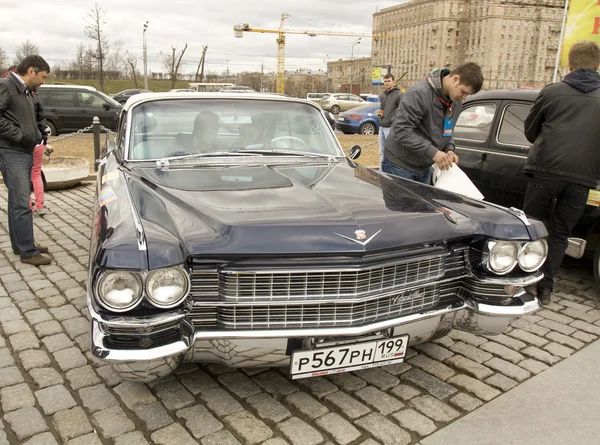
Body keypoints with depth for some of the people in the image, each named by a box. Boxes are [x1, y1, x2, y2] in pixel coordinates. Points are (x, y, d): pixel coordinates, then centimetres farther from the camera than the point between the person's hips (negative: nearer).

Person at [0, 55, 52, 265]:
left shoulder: (25, 91, 17)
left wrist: (38, 139, 11)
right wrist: (19, 136, -20)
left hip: (25, 153, 10)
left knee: (18, 202, 15)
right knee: (21, 204, -9)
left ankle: (19, 245, 24)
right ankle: (28, 252, -4)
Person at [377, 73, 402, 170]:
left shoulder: (398, 94, -6)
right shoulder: (382, 95, 16)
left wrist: (393, 119, -17)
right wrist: (379, 113, 7)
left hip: (391, 127, -8)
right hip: (381, 126, 8)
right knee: (382, 151, 14)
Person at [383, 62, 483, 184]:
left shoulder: (455, 102, 3)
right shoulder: (419, 93, -24)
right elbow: (401, 131, -28)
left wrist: (449, 149, -6)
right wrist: (433, 152, -30)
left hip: (424, 168, 8)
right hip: (399, 165, -8)